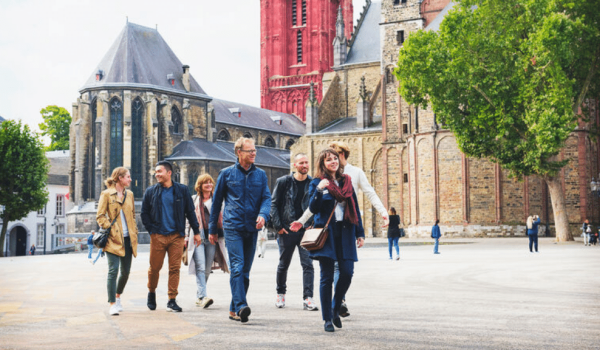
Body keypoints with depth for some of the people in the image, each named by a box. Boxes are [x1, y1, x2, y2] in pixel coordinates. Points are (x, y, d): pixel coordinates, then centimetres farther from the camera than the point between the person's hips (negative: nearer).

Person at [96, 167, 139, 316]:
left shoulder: (129, 194, 14)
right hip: (113, 239, -5)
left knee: (126, 271, 9)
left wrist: (134, 233, 11)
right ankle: (112, 304, -5)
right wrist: (111, 230, -13)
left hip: (128, 238, 5)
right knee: (113, 270, -10)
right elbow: (100, 216, -4)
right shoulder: (106, 194, -2)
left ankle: (118, 296, 33)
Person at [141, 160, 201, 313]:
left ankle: (172, 301, 5)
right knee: (154, 267, 4)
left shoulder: (182, 190, 5)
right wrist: (151, 230, 0)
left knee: (175, 268, -2)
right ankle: (151, 292, 31)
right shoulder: (150, 191, 6)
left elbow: (190, 212, 8)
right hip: (158, 236, 0)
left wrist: (196, 232, 5)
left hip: (176, 236, 0)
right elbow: (144, 213, 11)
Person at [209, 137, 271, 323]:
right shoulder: (227, 173, 4)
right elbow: (216, 201, 10)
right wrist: (212, 229, 12)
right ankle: (240, 306, -26)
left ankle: (234, 309, 18)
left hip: (252, 228, 4)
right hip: (233, 226, -4)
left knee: (245, 270, 8)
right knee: (237, 267, -18)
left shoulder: (260, 174, 11)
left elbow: (267, 197, 5)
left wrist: (263, 214, -17)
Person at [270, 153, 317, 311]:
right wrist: (278, 226, -7)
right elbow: (274, 204, 1)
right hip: (287, 230, 0)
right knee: (283, 264, 10)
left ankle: (308, 298, -6)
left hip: (306, 230, 1)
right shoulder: (284, 182, 0)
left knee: (308, 264, -8)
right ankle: (280, 293, 30)